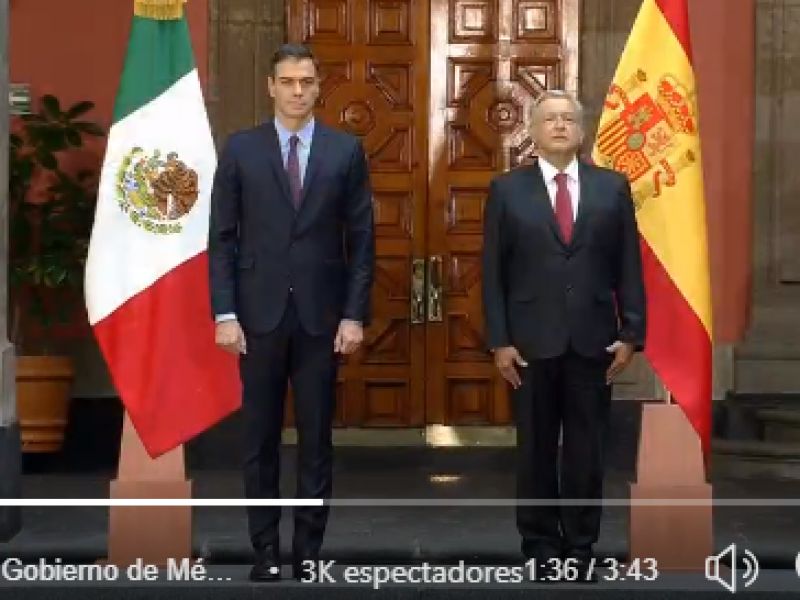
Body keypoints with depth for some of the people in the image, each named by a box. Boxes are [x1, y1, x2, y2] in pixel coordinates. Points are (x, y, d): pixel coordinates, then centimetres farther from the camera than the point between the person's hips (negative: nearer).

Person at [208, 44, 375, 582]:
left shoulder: (346, 150, 3)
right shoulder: (240, 149, 2)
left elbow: (362, 240, 2)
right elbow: (222, 238, 1)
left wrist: (355, 315, -4)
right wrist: (225, 313, -6)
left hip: (321, 315, 0)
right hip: (259, 315, 0)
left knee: (317, 439, 6)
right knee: (261, 439, 7)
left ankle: (309, 549, 17)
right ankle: (266, 549, 18)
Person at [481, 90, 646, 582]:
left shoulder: (613, 187, 6)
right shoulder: (507, 189, 3)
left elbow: (629, 267, 5)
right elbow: (493, 272, 1)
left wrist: (630, 334, -2)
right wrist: (499, 341, -6)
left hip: (593, 340, 1)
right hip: (531, 341, -1)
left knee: (586, 450, 6)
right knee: (536, 451, 7)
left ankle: (581, 546, 18)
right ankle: (542, 546, 18)